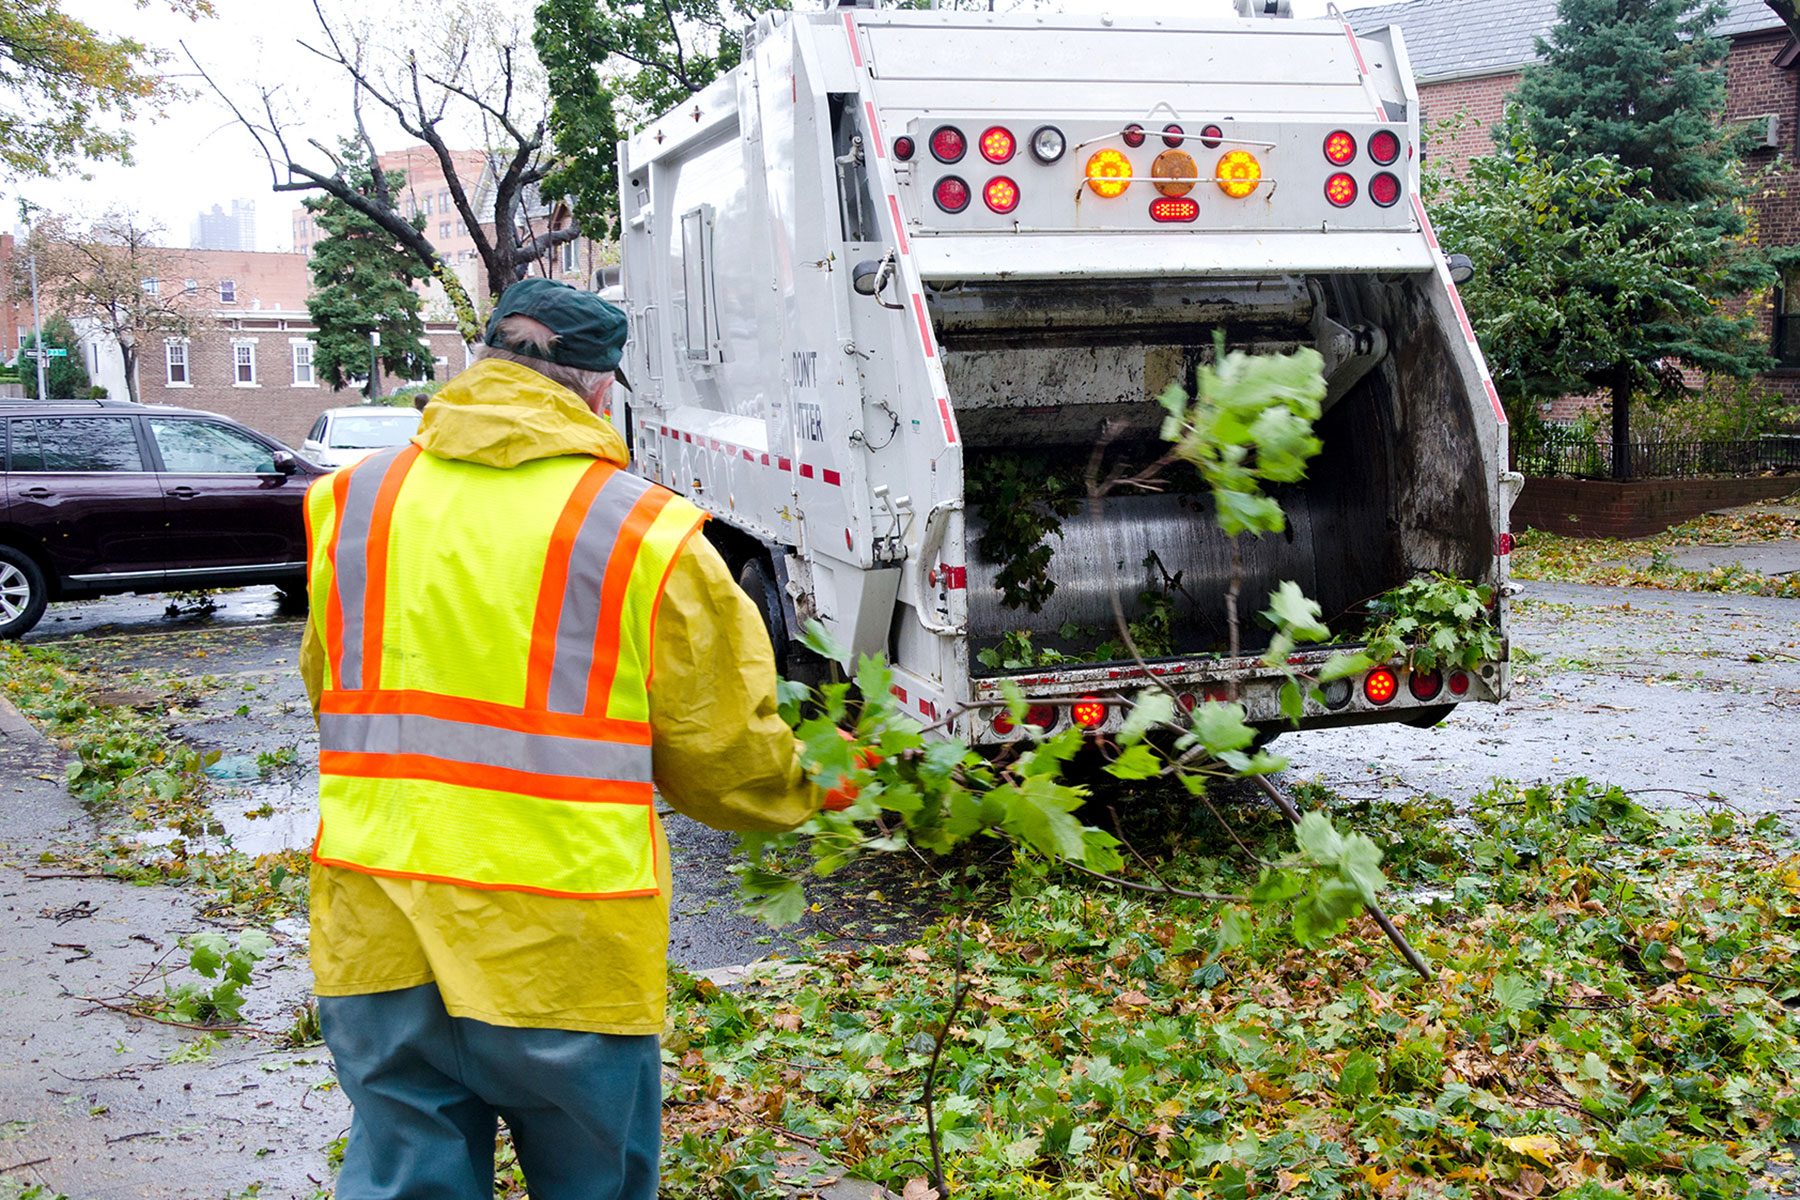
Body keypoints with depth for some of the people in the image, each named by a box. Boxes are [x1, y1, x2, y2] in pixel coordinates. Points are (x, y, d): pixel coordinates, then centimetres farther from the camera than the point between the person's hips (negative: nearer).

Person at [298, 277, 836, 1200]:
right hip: (565, 952, -3)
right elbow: (724, 760, -1)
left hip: (375, 943, 4)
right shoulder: (647, 532, -8)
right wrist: (815, 788, 20)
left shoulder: (350, 504, 5)